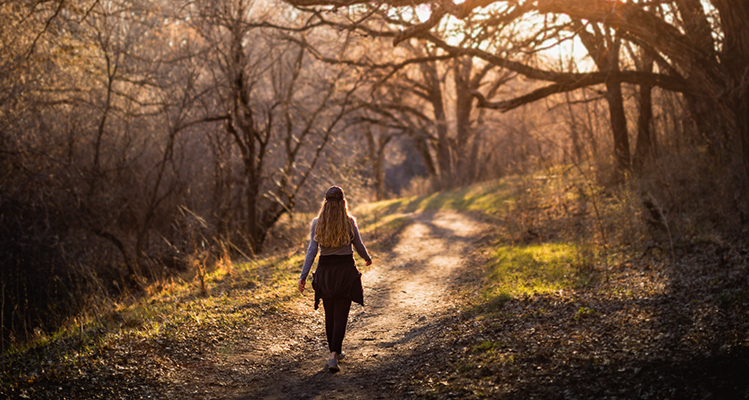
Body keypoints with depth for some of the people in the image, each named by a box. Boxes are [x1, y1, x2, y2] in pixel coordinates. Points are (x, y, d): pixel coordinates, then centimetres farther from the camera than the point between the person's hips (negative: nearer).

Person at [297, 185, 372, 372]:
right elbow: (359, 246, 2)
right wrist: (368, 259, 23)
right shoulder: (349, 223, -8)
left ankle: (335, 351, 31)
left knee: (330, 315, 18)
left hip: (325, 271, 2)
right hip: (346, 270, -2)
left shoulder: (317, 224, -4)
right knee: (341, 316, 0)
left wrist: (303, 276, -7)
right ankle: (333, 355, -14)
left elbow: (311, 251, -8)